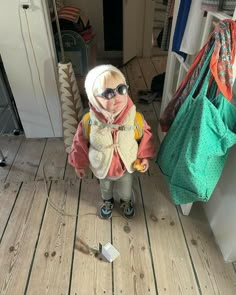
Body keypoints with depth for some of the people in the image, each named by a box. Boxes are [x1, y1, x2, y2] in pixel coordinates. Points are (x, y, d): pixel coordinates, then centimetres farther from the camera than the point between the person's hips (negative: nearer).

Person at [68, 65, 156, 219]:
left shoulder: (135, 118, -30)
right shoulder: (89, 121, -31)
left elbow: (145, 135, -9)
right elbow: (80, 143, -13)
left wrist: (144, 157, -4)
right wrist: (79, 164, -1)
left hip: (126, 166, 0)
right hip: (102, 168, 0)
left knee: (125, 190, 30)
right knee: (105, 188, 33)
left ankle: (126, 201, 66)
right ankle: (108, 202, 68)